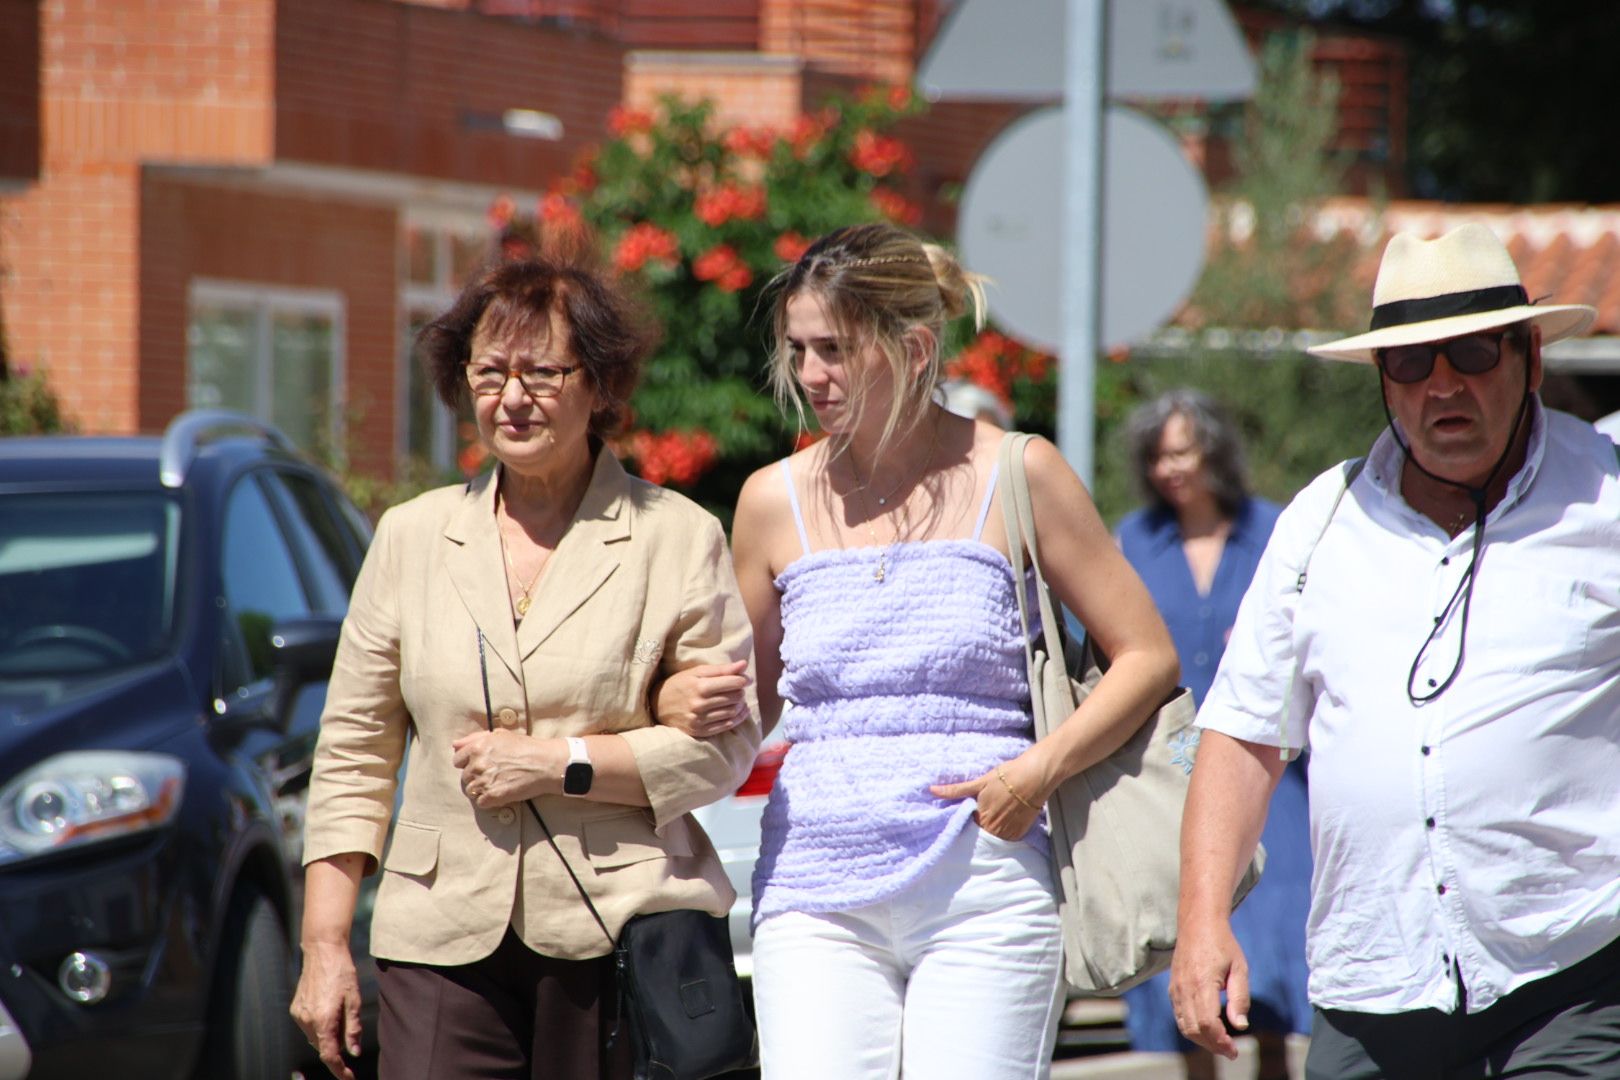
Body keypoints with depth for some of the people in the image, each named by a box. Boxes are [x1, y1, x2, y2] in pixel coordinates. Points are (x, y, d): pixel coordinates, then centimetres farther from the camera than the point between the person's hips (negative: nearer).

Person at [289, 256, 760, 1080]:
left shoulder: (678, 539, 4)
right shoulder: (412, 537, 14)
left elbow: (726, 748, -1)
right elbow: (352, 754, 14)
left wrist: (558, 762, -11)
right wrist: (324, 946, 7)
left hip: (619, 934, -2)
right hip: (445, 938, 2)